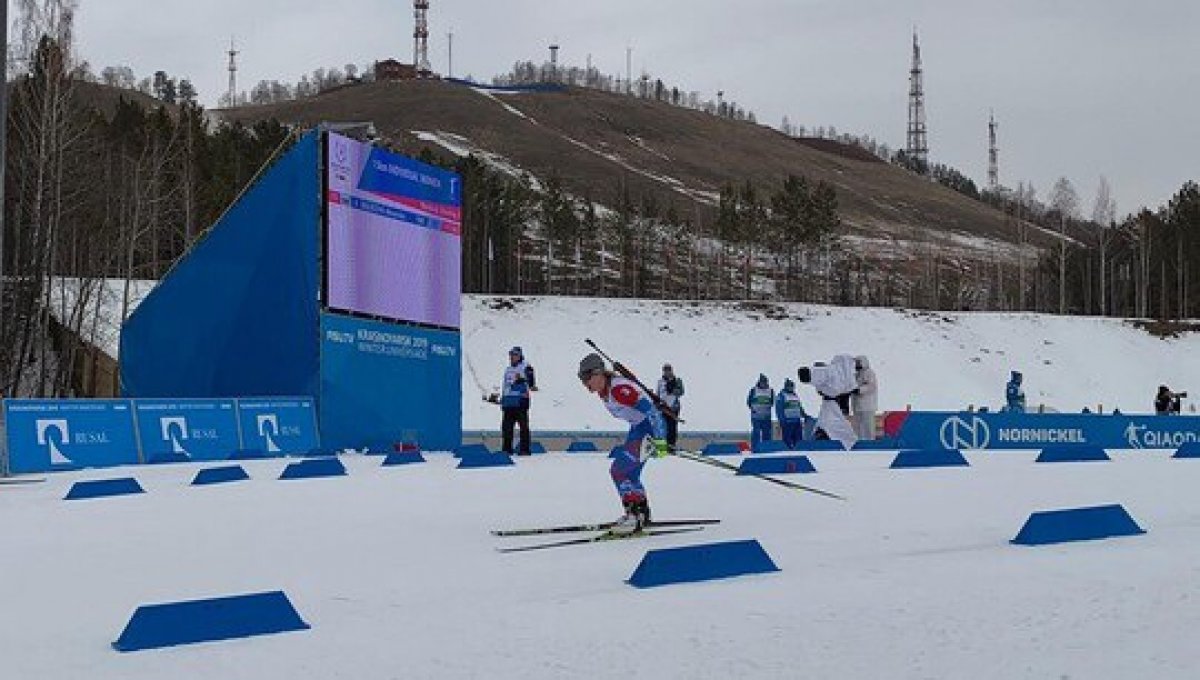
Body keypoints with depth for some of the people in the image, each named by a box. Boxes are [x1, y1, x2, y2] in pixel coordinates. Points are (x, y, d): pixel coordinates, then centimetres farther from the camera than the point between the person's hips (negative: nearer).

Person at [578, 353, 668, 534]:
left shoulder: (619, 389, -26)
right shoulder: (604, 392, 5)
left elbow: (650, 410, -28)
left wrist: (659, 441, -30)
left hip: (651, 428, -10)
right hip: (637, 428, 10)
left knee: (619, 470, -14)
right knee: (629, 473, 18)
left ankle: (634, 515, -10)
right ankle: (642, 514, 32)